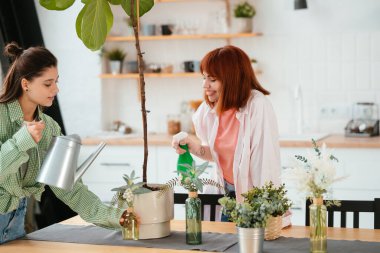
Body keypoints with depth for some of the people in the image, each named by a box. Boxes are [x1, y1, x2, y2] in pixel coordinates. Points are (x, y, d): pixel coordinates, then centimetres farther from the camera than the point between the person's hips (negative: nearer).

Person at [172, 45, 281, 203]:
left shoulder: (257, 106, -22)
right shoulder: (209, 108, -2)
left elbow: (266, 162, -22)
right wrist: (193, 147, -6)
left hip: (252, 194, -6)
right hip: (222, 188, 6)